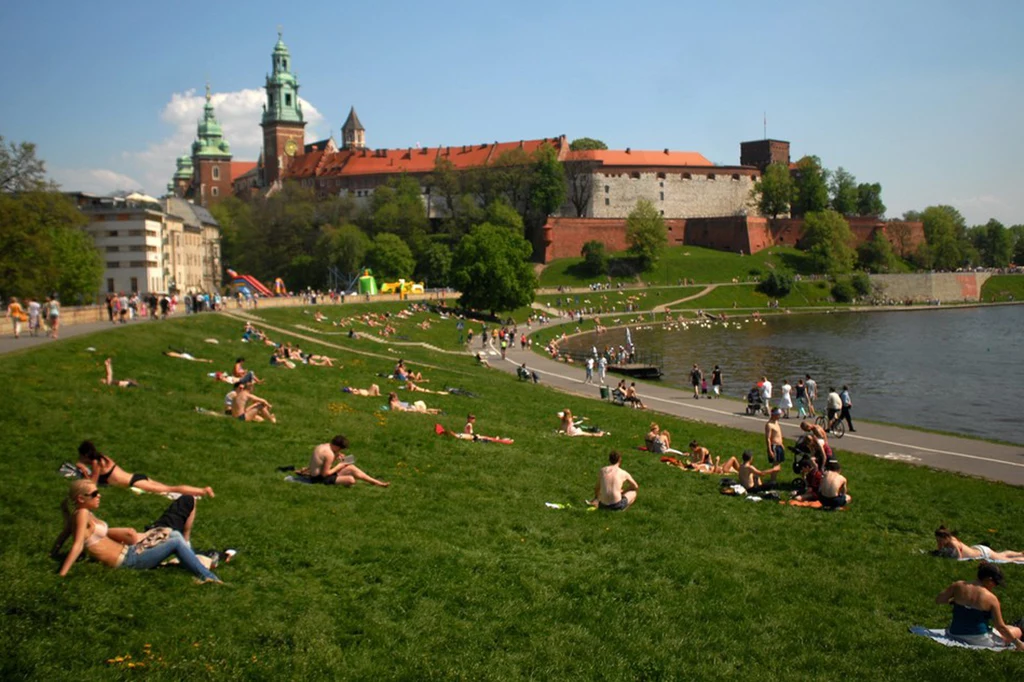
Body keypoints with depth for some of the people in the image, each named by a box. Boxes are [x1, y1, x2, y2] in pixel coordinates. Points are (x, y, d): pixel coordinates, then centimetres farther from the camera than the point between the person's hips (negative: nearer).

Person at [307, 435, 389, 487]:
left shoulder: (323, 446, 5)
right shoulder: (329, 454, -25)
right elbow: (325, 473, -24)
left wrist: (336, 457, 0)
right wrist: (339, 466, -11)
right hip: (320, 478, -11)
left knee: (351, 468, 8)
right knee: (351, 480, -29)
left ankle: (377, 483, 11)